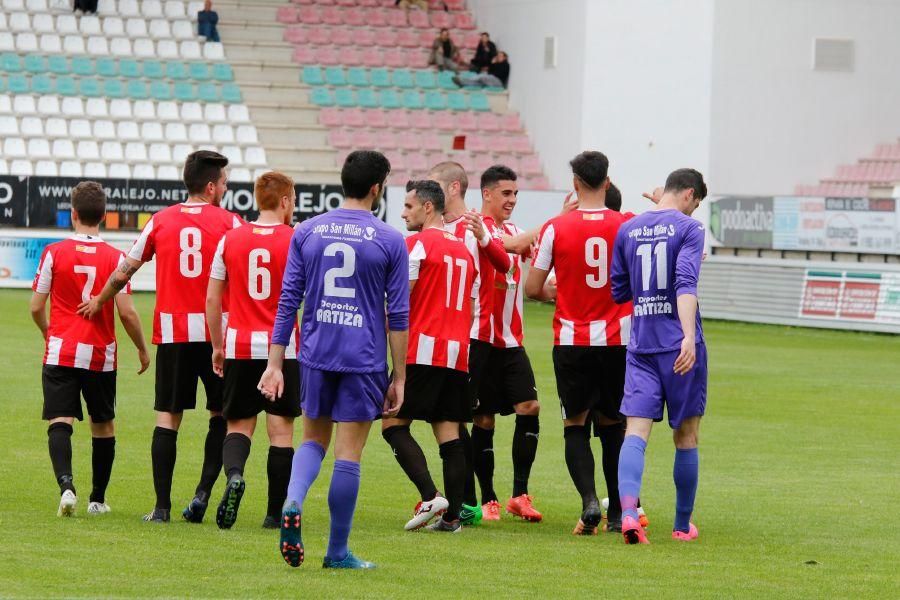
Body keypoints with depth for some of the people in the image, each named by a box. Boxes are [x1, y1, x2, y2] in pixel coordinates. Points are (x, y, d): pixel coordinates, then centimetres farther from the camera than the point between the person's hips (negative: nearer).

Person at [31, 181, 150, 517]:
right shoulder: (114, 258, -5)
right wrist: (142, 349, 9)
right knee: (103, 426, 16)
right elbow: (127, 313, -7)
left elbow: (36, 307, 1)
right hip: (101, 356, 1)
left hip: (61, 352, -1)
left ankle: (66, 484, -30)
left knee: (60, 422, -5)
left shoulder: (54, 253, -4)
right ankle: (98, 499, 22)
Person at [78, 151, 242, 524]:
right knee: (222, 415, 11)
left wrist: (98, 302, 27)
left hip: (171, 331, 2)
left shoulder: (161, 221, 7)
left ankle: (161, 506, -2)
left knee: (168, 417, 3)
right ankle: (204, 490, -4)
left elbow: (123, 272, 11)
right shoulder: (228, 222, 0)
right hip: (216, 330, -2)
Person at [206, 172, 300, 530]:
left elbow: (212, 299, 6)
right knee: (281, 428, 4)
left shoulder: (230, 239, 4)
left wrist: (217, 346, 15)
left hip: (240, 347, 2)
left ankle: (234, 474, -19)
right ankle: (276, 512, 3)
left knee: (238, 424, 11)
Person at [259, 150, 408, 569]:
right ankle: (338, 552, 7)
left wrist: (275, 363, 6)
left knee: (314, 439, 19)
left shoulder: (306, 232, 4)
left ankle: (292, 503, -10)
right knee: (348, 454, 3)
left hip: (316, 355, 3)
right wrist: (399, 378, 2)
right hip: (364, 362, -3)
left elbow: (288, 300, 3)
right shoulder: (390, 241, -3)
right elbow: (398, 315, -3)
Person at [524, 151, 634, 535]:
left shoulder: (556, 228, -6)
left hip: (572, 341, -2)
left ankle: (589, 500, -14)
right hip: (618, 339, 2)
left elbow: (532, 288, -1)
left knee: (576, 425, 6)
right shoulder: (628, 226, -2)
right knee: (613, 425, 13)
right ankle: (618, 513, 13)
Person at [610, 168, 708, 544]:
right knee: (686, 436, 10)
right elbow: (686, 284, -19)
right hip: (679, 345, -3)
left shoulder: (628, 231, 10)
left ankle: (628, 511, -29)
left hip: (640, 347, 3)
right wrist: (689, 336, -28)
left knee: (636, 432, -5)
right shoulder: (688, 229, -5)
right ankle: (682, 524, 19)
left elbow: (619, 291, 15)